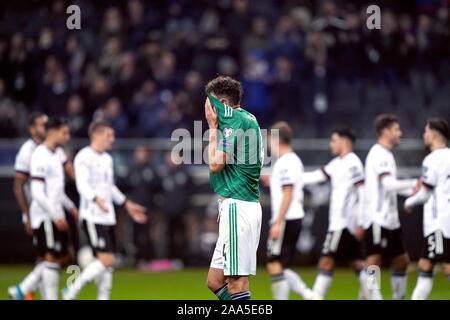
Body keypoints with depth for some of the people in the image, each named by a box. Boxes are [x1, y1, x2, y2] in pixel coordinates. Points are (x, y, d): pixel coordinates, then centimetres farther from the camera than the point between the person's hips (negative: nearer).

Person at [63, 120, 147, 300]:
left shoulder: (107, 159, 18)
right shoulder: (84, 157, -9)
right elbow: (82, 184, -22)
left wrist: (127, 205, 32)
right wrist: (97, 199, -38)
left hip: (107, 218, 9)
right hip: (92, 217, -9)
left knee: (108, 264, 5)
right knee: (106, 261, -15)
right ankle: (72, 291, -4)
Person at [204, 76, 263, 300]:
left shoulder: (235, 121, -11)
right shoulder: (248, 119, 18)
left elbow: (215, 164, -13)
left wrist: (213, 127, -5)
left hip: (237, 206, -10)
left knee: (237, 284, -12)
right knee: (215, 282, 11)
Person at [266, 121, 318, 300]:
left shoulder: (285, 163, -13)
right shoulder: (294, 160, 17)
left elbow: (288, 194, -19)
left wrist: (277, 223, -21)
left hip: (285, 220, -10)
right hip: (296, 219, 10)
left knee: (275, 265, -7)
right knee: (280, 268, 12)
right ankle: (308, 295, 3)